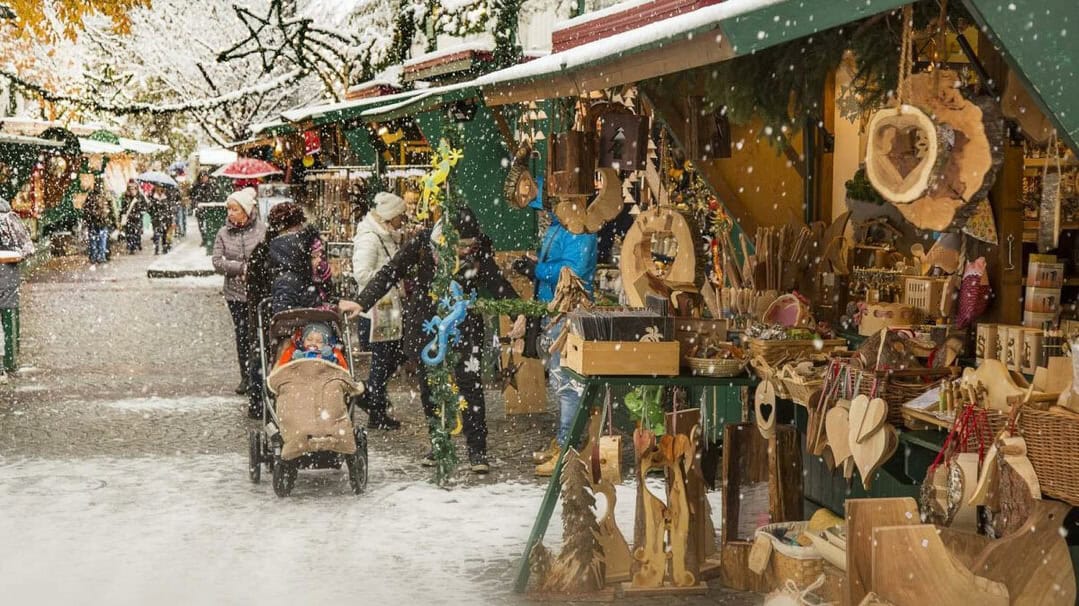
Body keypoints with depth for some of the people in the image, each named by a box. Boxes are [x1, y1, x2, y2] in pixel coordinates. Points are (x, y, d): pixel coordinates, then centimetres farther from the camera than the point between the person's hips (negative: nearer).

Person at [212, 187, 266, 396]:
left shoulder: (260, 230, -5)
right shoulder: (223, 233, 3)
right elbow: (217, 263, -3)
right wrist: (242, 267, -13)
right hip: (235, 292, 3)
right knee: (242, 335, 8)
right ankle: (245, 376, 17)